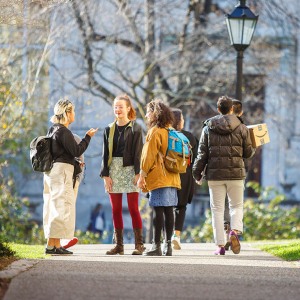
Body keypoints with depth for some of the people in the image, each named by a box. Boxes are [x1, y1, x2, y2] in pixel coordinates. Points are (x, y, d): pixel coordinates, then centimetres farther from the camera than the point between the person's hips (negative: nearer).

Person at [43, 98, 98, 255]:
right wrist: (88, 137, -4)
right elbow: (76, 151, -15)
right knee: (61, 207, -9)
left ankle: (55, 244, 11)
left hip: (52, 170, 10)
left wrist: (76, 163, 20)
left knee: (54, 207, 10)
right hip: (61, 171, -10)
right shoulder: (64, 131, -14)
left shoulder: (53, 129, 16)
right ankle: (52, 245, -12)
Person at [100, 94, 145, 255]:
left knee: (133, 208, -6)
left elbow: (138, 152, -4)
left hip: (130, 169, -4)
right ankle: (119, 245, 7)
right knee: (116, 210, 4)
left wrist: (137, 173, -12)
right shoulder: (109, 129, 12)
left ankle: (139, 244, -4)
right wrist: (105, 175, 2)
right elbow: (105, 153, 10)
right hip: (114, 170, 4)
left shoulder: (135, 128, 1)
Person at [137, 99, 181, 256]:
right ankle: (168, 245, 7)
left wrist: (142, 176, -6)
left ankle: (156, 246, -10)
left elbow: (148, 156, -11)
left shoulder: (155, 132, -9)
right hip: (172, 177, 8)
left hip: (158, 178, -8)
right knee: (168, 210, 7)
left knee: (158, 210, -8)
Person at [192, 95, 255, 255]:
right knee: (236, 205, 13)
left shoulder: (208, 128, 2)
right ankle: (235, 230, -16)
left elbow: (202, 153, 1)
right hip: (235, 173, -1)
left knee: (217, 209, 6)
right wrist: (254, 149, 29)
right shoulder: (241, 128, 0)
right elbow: (248, 153, 6)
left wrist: (197, 173, 8)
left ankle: (220, 245, 2)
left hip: (215, 174, 1)